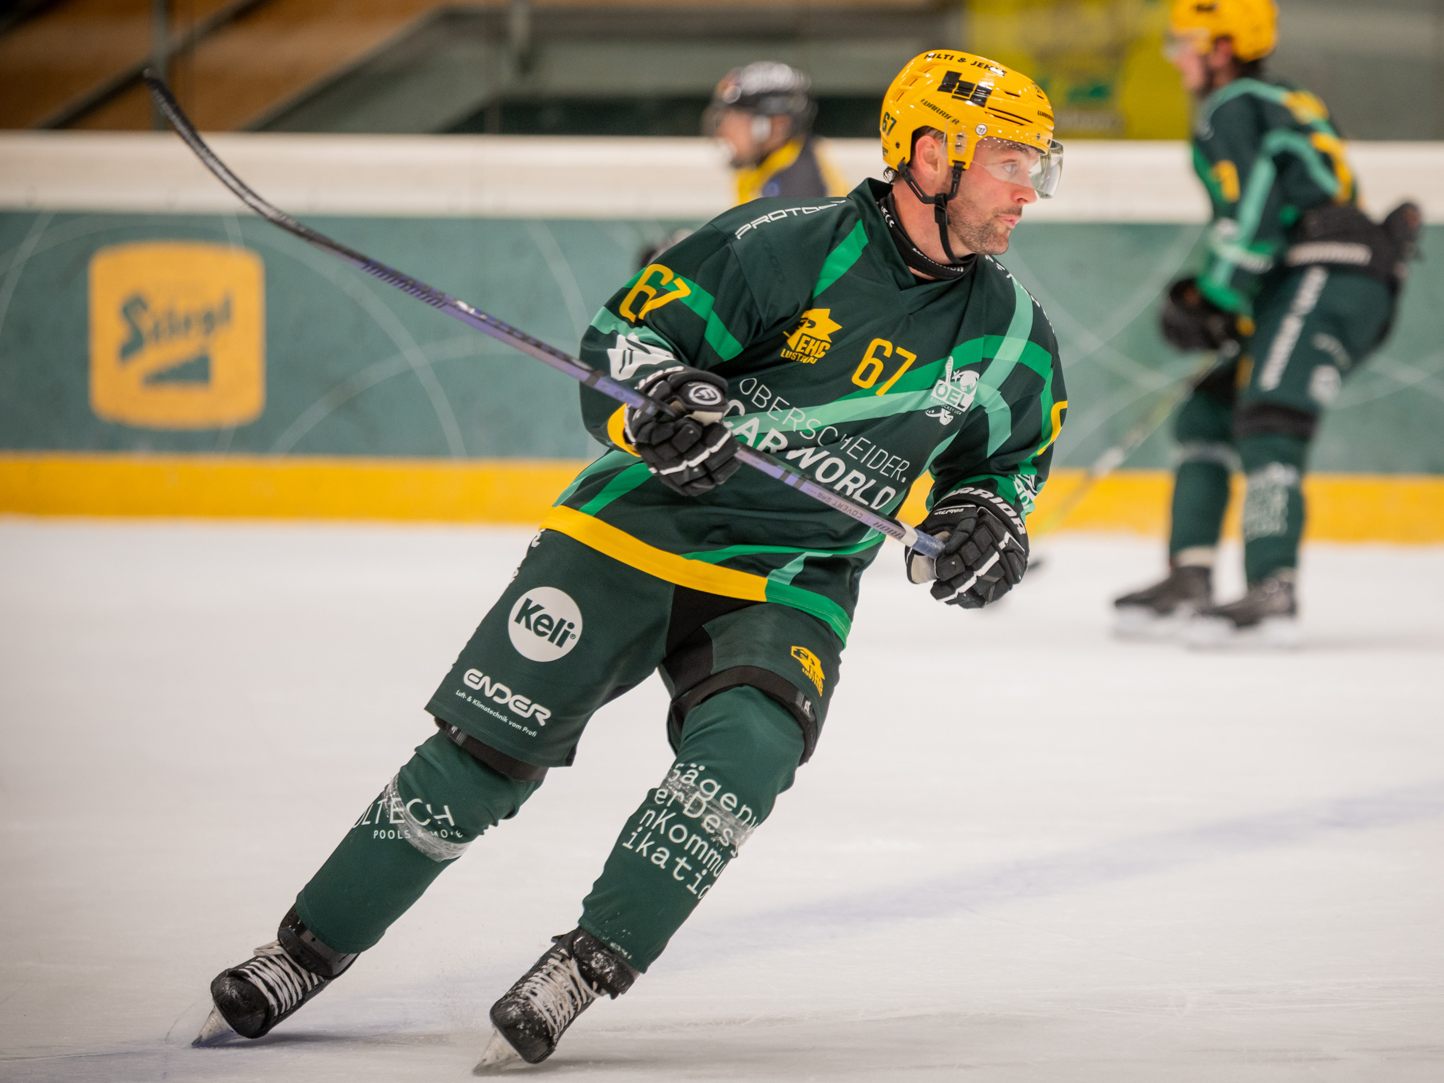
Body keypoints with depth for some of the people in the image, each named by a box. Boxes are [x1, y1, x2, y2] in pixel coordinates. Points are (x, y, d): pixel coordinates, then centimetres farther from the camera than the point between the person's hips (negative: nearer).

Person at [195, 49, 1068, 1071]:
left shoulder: (1011, 334, 1)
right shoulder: (786, 247, -13)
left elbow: (1008, 460, 17)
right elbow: (626, 334, -9)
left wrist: (989, 521, -4)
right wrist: (659, 400, -30)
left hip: (791, 583, 3)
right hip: (638, 526, -3)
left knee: (746, 747, -27)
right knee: (490, 746, -6)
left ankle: (583, 970, -18)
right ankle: (307, 951, 9)